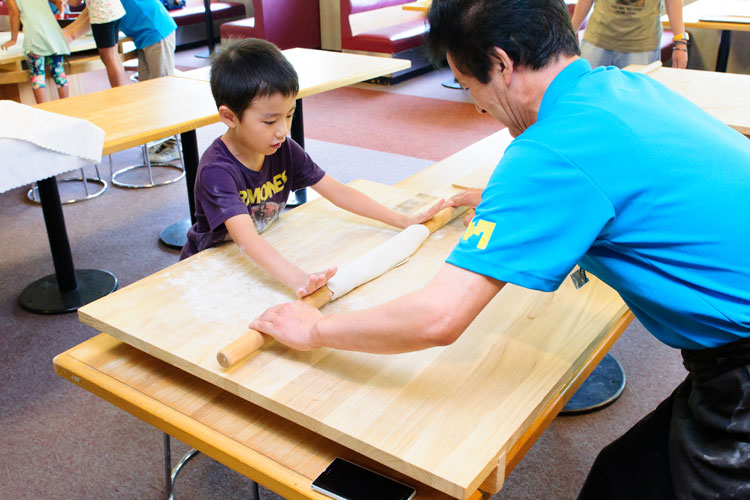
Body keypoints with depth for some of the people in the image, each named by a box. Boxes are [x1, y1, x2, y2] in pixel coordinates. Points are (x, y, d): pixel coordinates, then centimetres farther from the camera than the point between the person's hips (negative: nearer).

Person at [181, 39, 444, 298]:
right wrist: (297, 280, -57)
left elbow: (337, 191, -4)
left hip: (263, 261, 5)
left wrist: (404, 220, -8)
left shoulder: (284, 150, -9)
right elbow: (246, 239, -41)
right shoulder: (216, 170, -28)